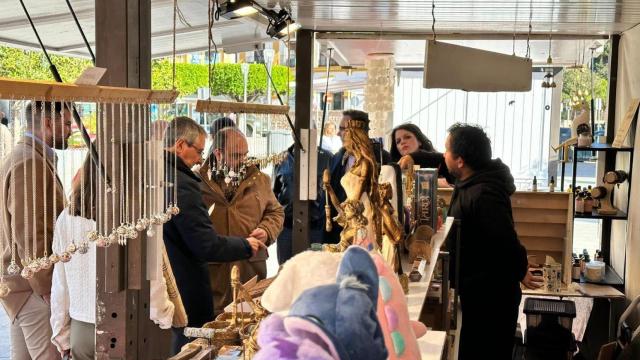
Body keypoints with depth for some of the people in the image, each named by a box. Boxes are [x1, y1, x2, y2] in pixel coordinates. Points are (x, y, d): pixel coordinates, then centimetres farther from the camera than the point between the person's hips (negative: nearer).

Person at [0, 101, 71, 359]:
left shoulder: (24, 156, 15)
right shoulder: (30, 163, -17)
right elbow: (29, 235, -22)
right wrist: (48, 289, -18)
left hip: (22, 281, 10)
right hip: (33, 285, -10)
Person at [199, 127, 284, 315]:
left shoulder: (259, 179, 12)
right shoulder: (198, 181, -1)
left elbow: (275, 211, 20)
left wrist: (267, 230, 0)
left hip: (251, 268, 3)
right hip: (212, 271, -3)